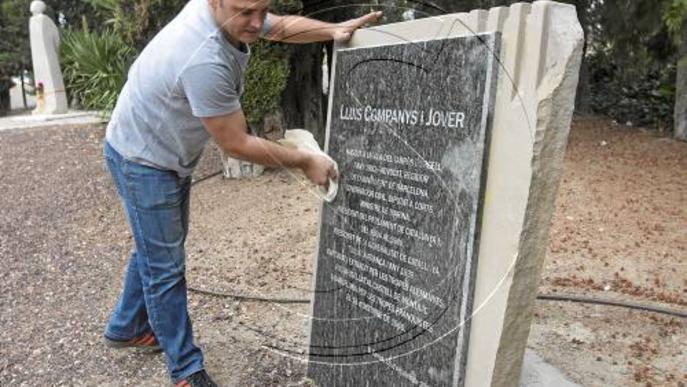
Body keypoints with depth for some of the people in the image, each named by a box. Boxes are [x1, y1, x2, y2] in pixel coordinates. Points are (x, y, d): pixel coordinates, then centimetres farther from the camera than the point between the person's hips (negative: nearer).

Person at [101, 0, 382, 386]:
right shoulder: (205, 62, -38)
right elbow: (238, 144, -29)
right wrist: (305, 161, -20)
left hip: (170, 155, 9)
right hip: (142, 159, -9)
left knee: (157, 249, 22)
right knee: (165, 265, 0)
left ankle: (126, 328, 42)